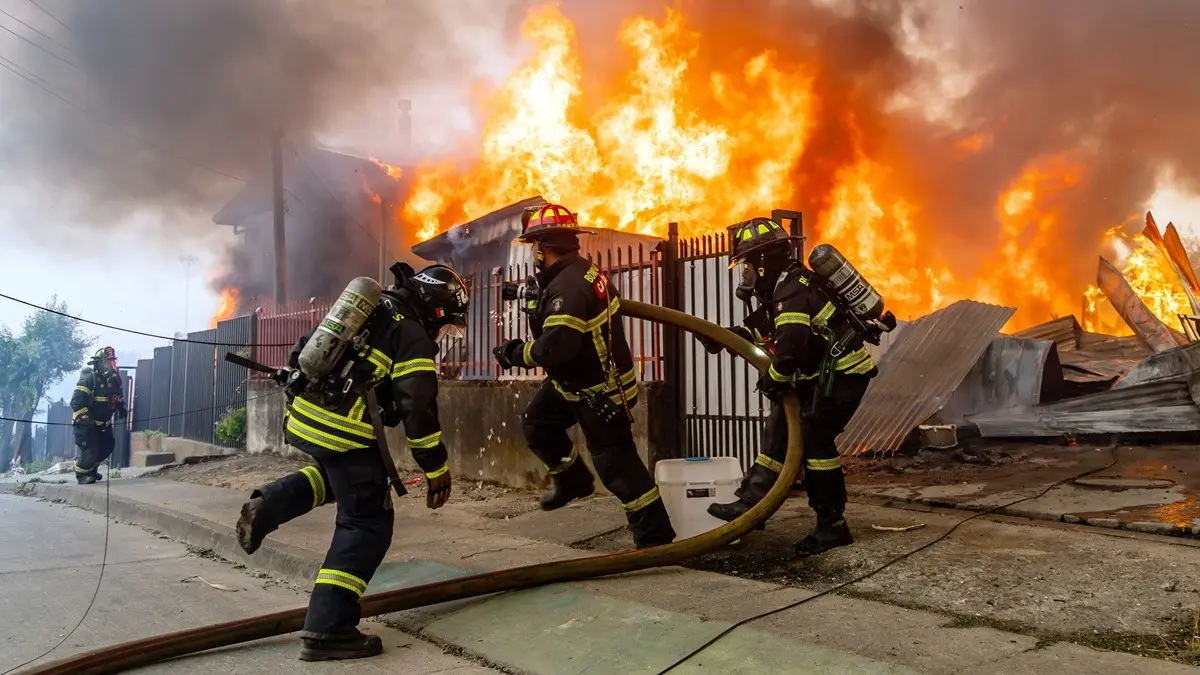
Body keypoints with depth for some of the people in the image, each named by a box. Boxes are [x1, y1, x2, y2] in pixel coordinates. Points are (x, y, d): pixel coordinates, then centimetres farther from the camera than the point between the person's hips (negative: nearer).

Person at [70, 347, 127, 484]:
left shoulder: (114, 380, 3)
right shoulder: (89, 378, -20)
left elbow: (117, 399, 20)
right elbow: (76, 401, -25)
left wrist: (122, 411, 5)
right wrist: (85, 417, -32)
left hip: (103, 423, 8)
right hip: (85, 423, -8)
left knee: (107, 446, 15)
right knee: (90, 450, -12)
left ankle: (91, 469, 35)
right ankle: (82, 474, 10)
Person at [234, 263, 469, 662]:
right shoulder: (414, 336, -5)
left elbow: (302, 352, 24)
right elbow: (418, 408, -12)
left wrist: (294, 406, 32)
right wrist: (436, 470, -5)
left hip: (304, 419, 8)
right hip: (344, 433, -8)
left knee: (338, 475, 34)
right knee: (367, 525, 1)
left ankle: (269, 505, 12)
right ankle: (327, 629, -4)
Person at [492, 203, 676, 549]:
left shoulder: (568, 286, -30)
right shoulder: (580, 271, 2)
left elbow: (556, 346, -37)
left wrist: (514, 353, -23)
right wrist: (536, 300, 9)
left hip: (599, 390, -10)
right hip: (577, 380, 10)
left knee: (615, 464, -3)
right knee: (537, 423, 20)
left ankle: (655, 536, 6)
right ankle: (574, 480, 36)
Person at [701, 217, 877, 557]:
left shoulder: (791, 286, -22)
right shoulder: (783, 285, 11)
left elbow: (791, 344, -32)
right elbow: (760, 328, 18)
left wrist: (772, 381, -14)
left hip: (842, 372, -11)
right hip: (825, 372, 11)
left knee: (813, 438, -11)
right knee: (781, 425, 7)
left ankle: (832, 526, -2)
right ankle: (753, 501, 9)